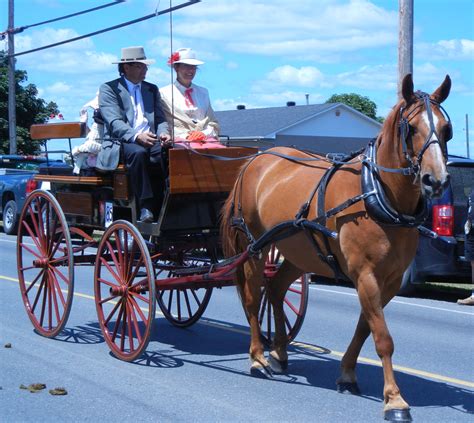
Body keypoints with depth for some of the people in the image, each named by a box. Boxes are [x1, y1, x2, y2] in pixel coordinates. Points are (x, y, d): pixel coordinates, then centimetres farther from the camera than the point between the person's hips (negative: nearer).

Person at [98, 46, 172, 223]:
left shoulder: (152, 89, 23)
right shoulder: (108, 88, 5)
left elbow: (160, 119, 16)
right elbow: (114, 123, -9)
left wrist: (163, 134, -10)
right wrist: (137, 136, -28)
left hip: (151, 141, 4)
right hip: (122, 142, -4)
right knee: (138, 152, -38)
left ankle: (161, 206, -23)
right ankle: (146, 207, -36)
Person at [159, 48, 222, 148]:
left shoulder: (203, 92, 26)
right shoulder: (164, 93, 11)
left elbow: (214, 123, 22)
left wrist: (204, 133, -3)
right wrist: (185, 136, -12)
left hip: (205, 139, 4)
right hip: (180, 140, -4)